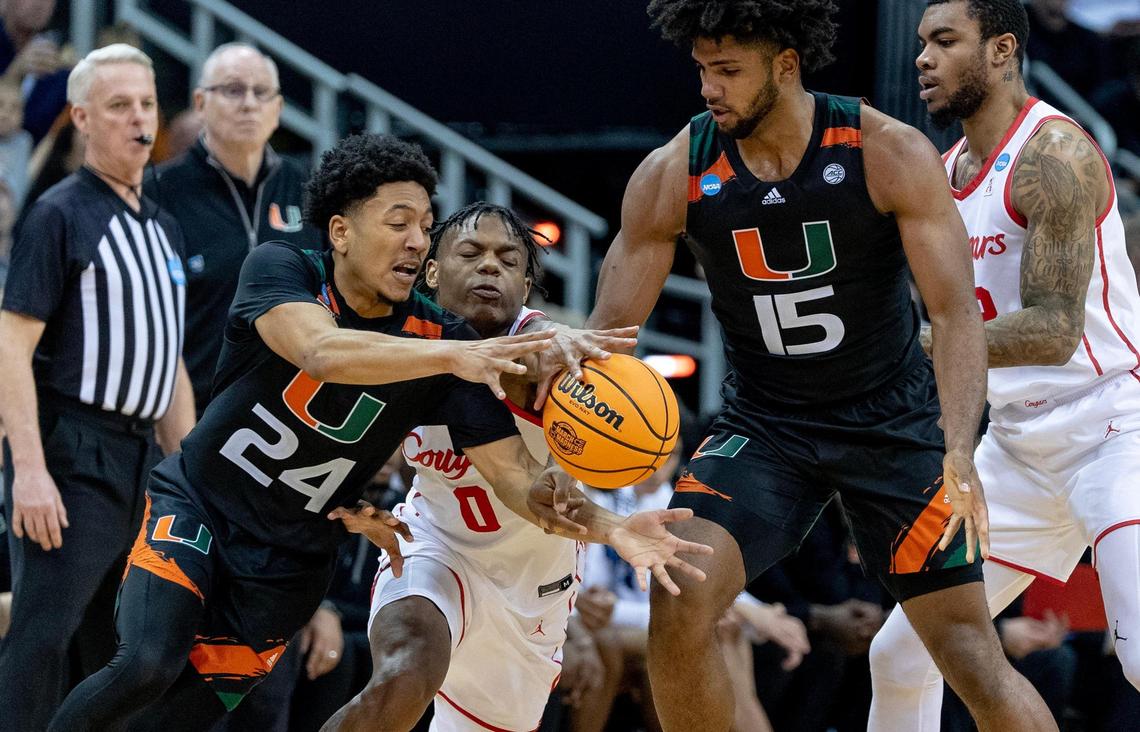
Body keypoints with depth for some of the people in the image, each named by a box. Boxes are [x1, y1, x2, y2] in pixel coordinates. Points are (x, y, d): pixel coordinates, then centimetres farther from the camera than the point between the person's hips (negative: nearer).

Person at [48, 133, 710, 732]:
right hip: (194, 509, -3)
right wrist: (452, 356, -52)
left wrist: (610, 528, -34)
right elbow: (322, 352, -39)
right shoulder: (283, 270, -17)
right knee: (147, 668, -26)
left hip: (288, 566, 3)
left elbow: (516, 472, -16)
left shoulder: (438, 336, -11)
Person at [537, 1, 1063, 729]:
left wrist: (960, 454, -37)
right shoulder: (672, 176, -11)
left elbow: (956, 312, -21)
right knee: (680, 603, -21)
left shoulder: (892, 155, -17)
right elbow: (610, 328, -7)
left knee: (973, 655, -6)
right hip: (763, 424, 2)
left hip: (893, 423, -2)